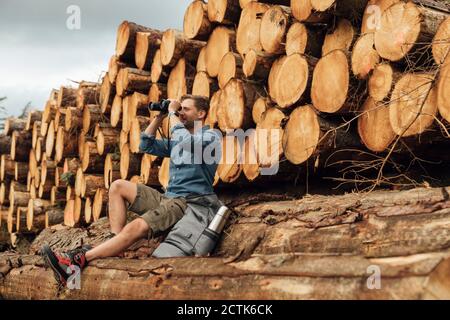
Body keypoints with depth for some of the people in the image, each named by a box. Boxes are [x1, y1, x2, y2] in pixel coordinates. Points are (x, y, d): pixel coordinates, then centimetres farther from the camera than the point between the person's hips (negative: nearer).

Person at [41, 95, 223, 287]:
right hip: (167, 198, 9)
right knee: (118, 186, 1)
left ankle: (78, 260, -32)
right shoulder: (176, 141, 24)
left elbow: (185, 142, -23)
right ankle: (115, 244, -12)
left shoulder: (212, 136, -3)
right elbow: (146, 145, 22)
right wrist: (160, 117, 14)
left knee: (136, 228, -28)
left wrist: (172, 113, -8)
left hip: (187, 202, -9)